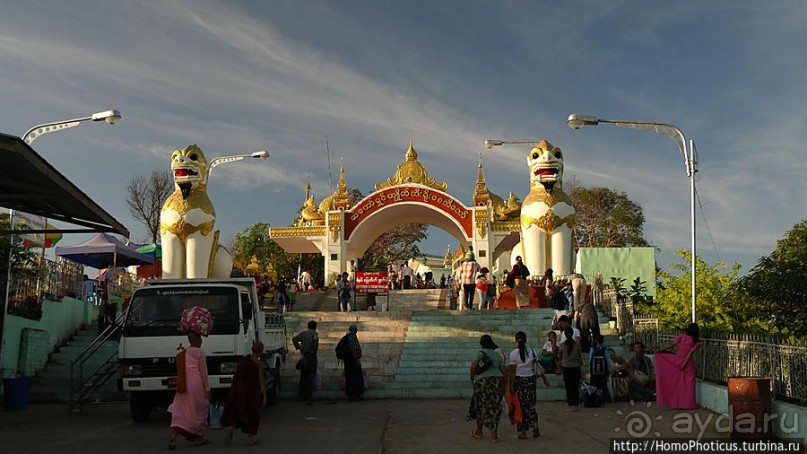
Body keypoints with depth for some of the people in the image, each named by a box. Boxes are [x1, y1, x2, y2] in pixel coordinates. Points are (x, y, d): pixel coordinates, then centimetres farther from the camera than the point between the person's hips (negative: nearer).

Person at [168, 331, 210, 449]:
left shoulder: (182, 354, 13)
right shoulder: (200, 353, -5)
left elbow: (181, 372, 17)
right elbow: (203, 371, -6)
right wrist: (207, 387, -3)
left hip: (184, 386, 5)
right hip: (197, 385, -5)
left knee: (180, 411, 1)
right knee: (199, 410, 10)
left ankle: (173, 437, -14)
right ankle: (199, 437, 20)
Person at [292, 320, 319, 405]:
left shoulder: (303, 333, 11)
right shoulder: (315, 333, -6)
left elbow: (294, 339, 4)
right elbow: (315, 338, -28)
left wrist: (298, 348, 6)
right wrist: (316, 347, -14)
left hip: (303, 357, 6)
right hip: (312, 356, -6)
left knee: (303, 377, 17)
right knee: (310, 378, -5)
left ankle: (303, 396, 27)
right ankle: (309, 399, -11)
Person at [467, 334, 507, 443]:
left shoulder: (479, 353, 0)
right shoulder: (498, 355, 13)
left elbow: (473, 366, -14)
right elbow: (504, 371, 7)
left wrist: (472, 378, 0)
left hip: (482, 381, -3)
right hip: (497, 380, 3)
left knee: (481, 406, 12)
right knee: (495, 407, 6)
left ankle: (478, 431, 25)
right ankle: (494, 434, 2)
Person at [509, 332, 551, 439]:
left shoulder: (513, 353, -10)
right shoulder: (531, 351, 1)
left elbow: (512, 372, -11)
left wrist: (511, 386, -8)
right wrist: (544, 379, 11)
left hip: (518, 381, -3)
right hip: (530, 379, 3)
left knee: (521, 406, 5)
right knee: (530, 404, 14)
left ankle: (523, 431, 8)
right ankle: (534, 424, -6)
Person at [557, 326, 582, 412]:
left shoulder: (562, 345, -7)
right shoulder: (577, 344, -5)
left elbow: (559, 356, 7)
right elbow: (580, 356, 3)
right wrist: (581, 363, 21)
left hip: (566, 367, -2)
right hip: (576, 367, 2)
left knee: (569, 387, 4)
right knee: (576, 387, 11)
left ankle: (571, 406, 2)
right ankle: (577, 406, 12)